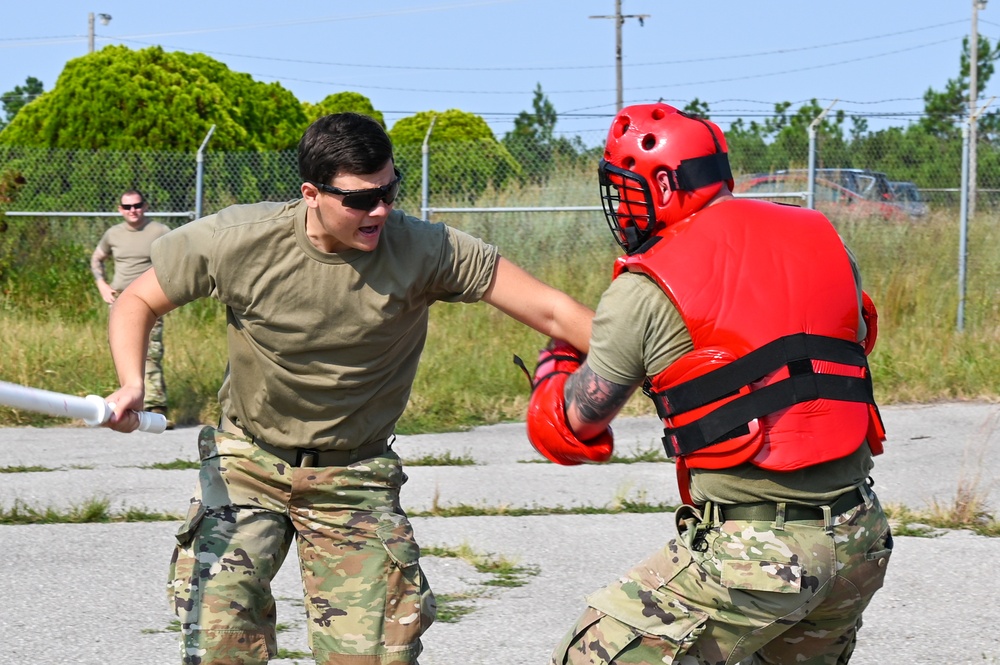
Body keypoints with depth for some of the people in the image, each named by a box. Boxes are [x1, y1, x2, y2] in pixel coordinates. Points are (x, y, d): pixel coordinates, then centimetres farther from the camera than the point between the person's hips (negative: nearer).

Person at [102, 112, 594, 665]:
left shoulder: (423, 250, -18)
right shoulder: (238, 241, -18)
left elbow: (548, 309, -17)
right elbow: (137, 302, -4)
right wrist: (131, 386, -22)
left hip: (355, 478, 0)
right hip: (250, 460, 0)